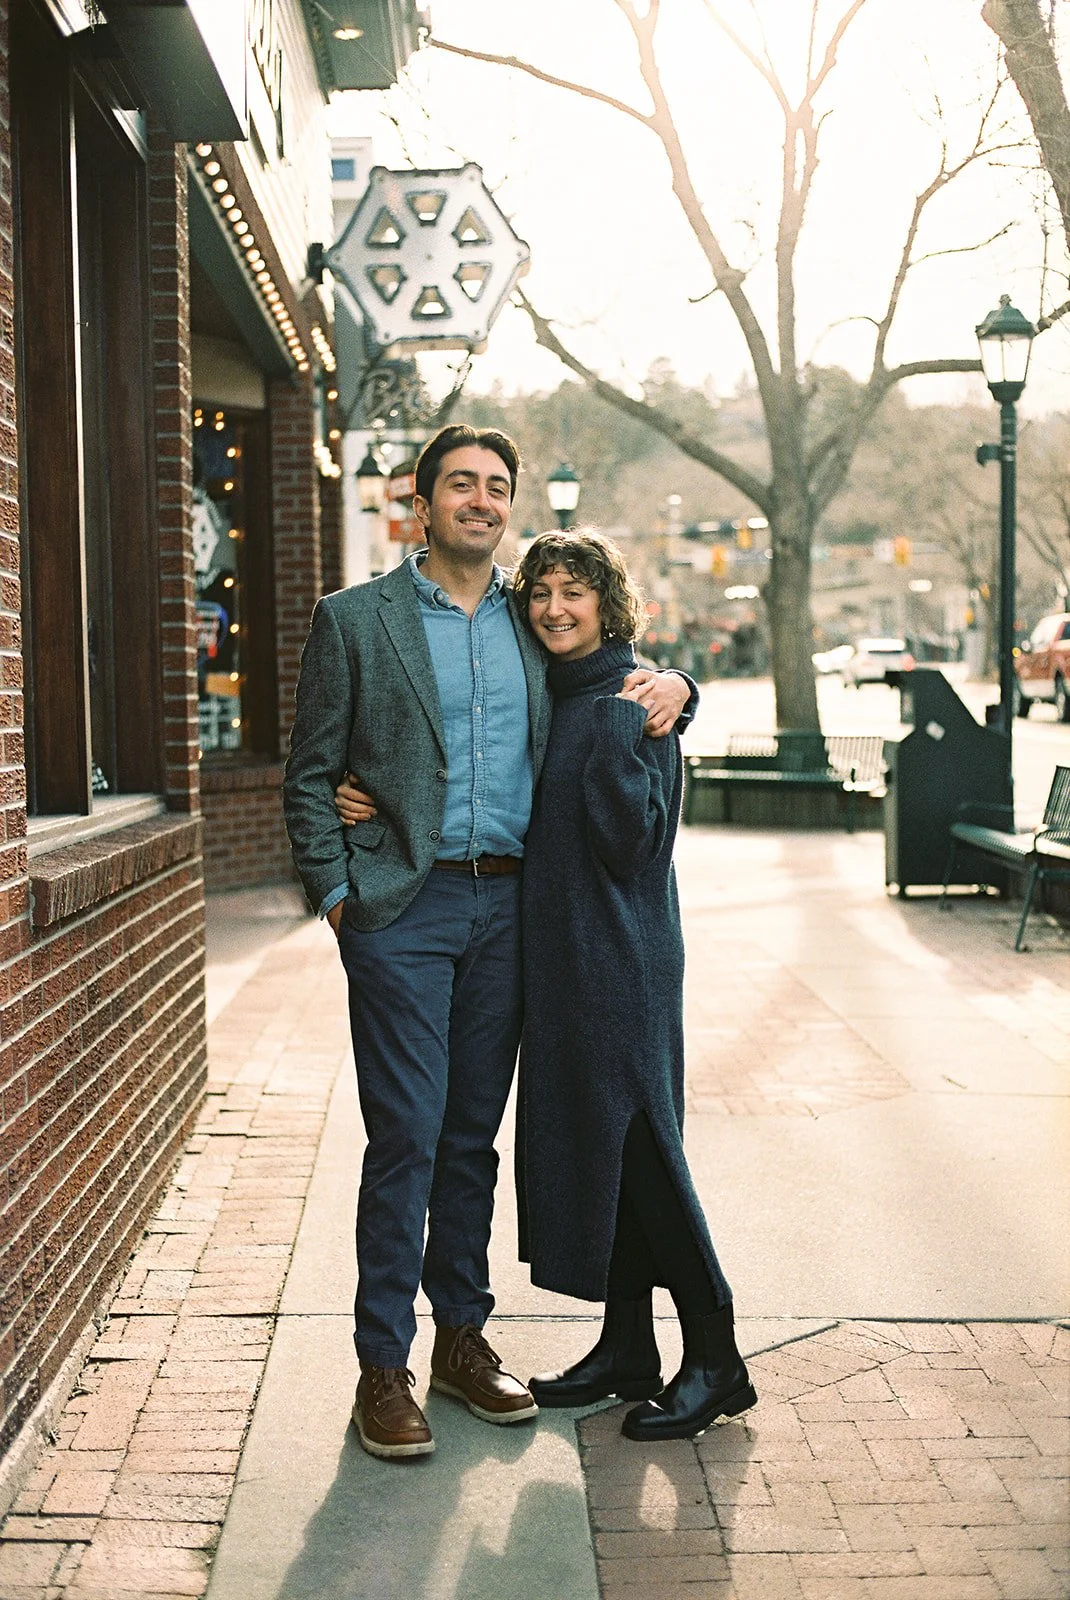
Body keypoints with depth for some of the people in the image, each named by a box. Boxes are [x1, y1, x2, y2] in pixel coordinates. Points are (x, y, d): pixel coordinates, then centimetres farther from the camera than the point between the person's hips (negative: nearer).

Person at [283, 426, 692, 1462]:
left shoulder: (533, 620, 12)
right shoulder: (354, 619, 1)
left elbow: (613, 684, 22)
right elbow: (309, 775, 2)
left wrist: (667, 686, -1)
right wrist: (335, 894, -7)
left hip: (508, 906, 4)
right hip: (403, 909, -4)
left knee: (475, 1132, 12)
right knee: (406, 1137, -3)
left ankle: (462, 1336, 25)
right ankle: (383, 1367, 8)